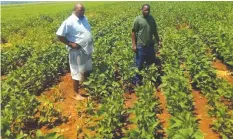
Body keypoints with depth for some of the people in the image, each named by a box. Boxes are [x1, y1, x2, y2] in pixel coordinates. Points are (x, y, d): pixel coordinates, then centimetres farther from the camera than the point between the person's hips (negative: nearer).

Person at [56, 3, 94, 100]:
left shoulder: (84, 18, 7)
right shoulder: (69, 22, -17)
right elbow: (59, 35, -18)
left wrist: (90, 40, 8)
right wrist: (71, 44, -21)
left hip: (87, 49, 8)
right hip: (77, 51, -8)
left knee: (87, 69, 22)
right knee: (77, 73, 1)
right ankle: (76, 93, 15)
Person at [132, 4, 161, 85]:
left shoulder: (151, 19, 7)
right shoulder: (138, 19, -8)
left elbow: (155, 31, 16)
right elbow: (133, 32, -8)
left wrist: (158, 41, 14)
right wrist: (134, 44, -13)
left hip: (150, 45, 5)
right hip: (141, 46, -5)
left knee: (151, 63, 17)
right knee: (139, 65, 4)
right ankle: (137, 81, 19)